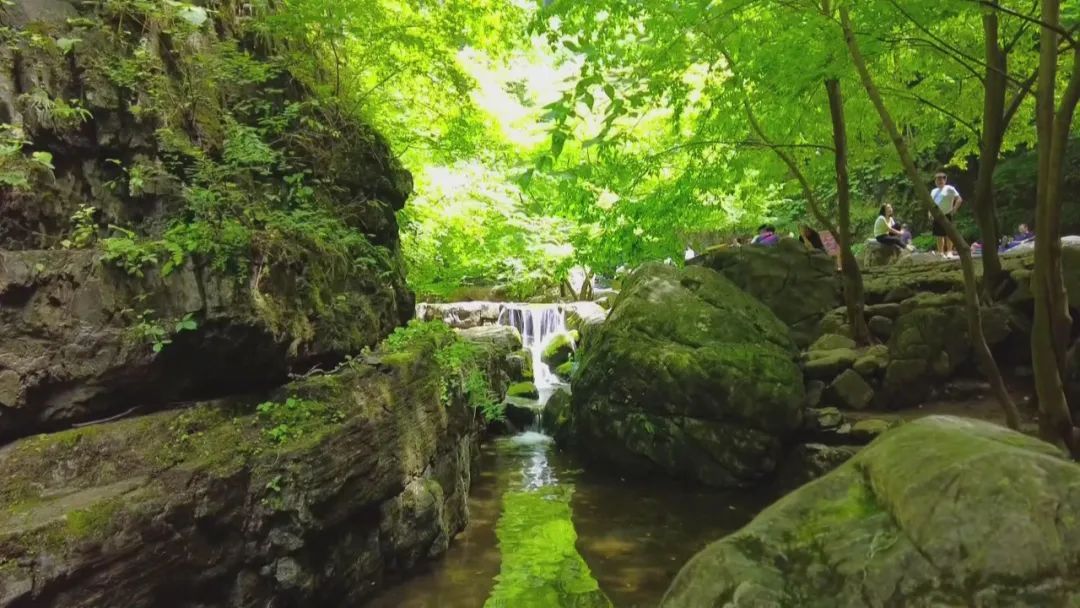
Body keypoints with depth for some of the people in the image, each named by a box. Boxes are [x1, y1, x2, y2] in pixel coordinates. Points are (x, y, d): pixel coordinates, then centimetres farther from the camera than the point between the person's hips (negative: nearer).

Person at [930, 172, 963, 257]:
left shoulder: (949, 189, -3)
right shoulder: (933, 191, 16)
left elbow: (959, 199, -8)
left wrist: (954, 209, -14)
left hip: (946, 215, -6)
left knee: (948, 234, -5)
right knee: (939, 235, 8)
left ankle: (949, 251, -1)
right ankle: (940, 252, 13)